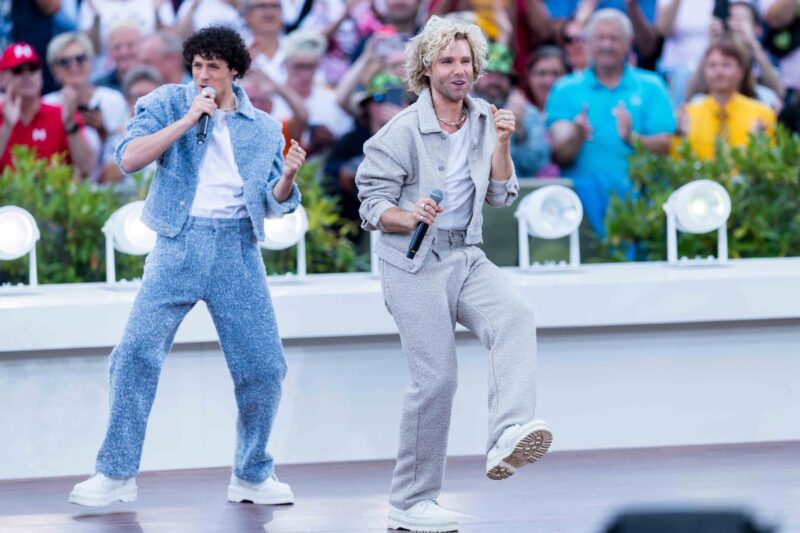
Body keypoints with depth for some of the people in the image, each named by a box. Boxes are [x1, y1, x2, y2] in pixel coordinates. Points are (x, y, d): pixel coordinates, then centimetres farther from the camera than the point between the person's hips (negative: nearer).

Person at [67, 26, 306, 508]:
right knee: (137, 352, -12)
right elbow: (129, 158, -10)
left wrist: (288, 175, -11)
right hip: (180, 242, -2)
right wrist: (188, 119, -15)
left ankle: (252, 476, 17)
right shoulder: (169, 104, 4)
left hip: (238, 247, 2)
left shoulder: (263, 129, 11)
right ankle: (116, 474, -4)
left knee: (264, 366, 0)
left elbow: (272, 205, 10)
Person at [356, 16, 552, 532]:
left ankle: (508, 438, -43)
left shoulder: (483, 119, 8)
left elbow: (501, 196, 9)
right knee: (436, 378, -10)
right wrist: (411, 217, -28)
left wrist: (501, 144, -6)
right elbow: (373, 207, -7)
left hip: (467, 257, 5)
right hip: (414, 264, -5)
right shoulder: (403, 131, -8)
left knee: (516, 318, -27)